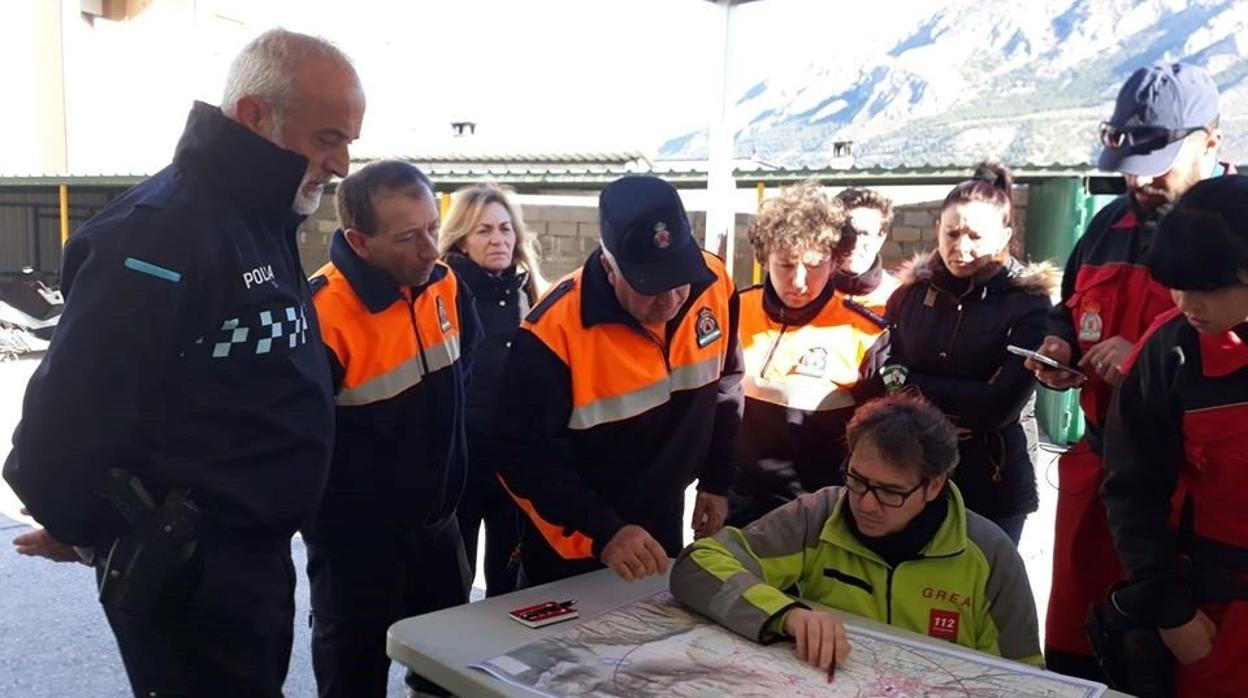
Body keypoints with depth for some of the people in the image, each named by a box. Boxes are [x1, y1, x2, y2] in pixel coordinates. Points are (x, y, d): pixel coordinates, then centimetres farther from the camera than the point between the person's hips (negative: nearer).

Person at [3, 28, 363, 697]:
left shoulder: (264, 223, 8)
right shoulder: (159, 229, -23)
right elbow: (70, 413, -25)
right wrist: (87, 528, -8)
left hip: (257, 557, 9)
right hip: (184, 575, -9)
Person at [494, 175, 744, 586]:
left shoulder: (713, 284, -13)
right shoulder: (555, 330, -29)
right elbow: (524, 457, -24)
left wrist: (716, 481, 6)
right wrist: (601, 533, -33)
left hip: (662, 525, 5)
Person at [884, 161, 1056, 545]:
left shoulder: (1028, 304, -7)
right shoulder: (910, 293, 3)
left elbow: (1001, 403, -15)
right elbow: (882, 377, 1)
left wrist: (909, 383, -11)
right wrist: (962, 404, -14)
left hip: (991, 484, -2)